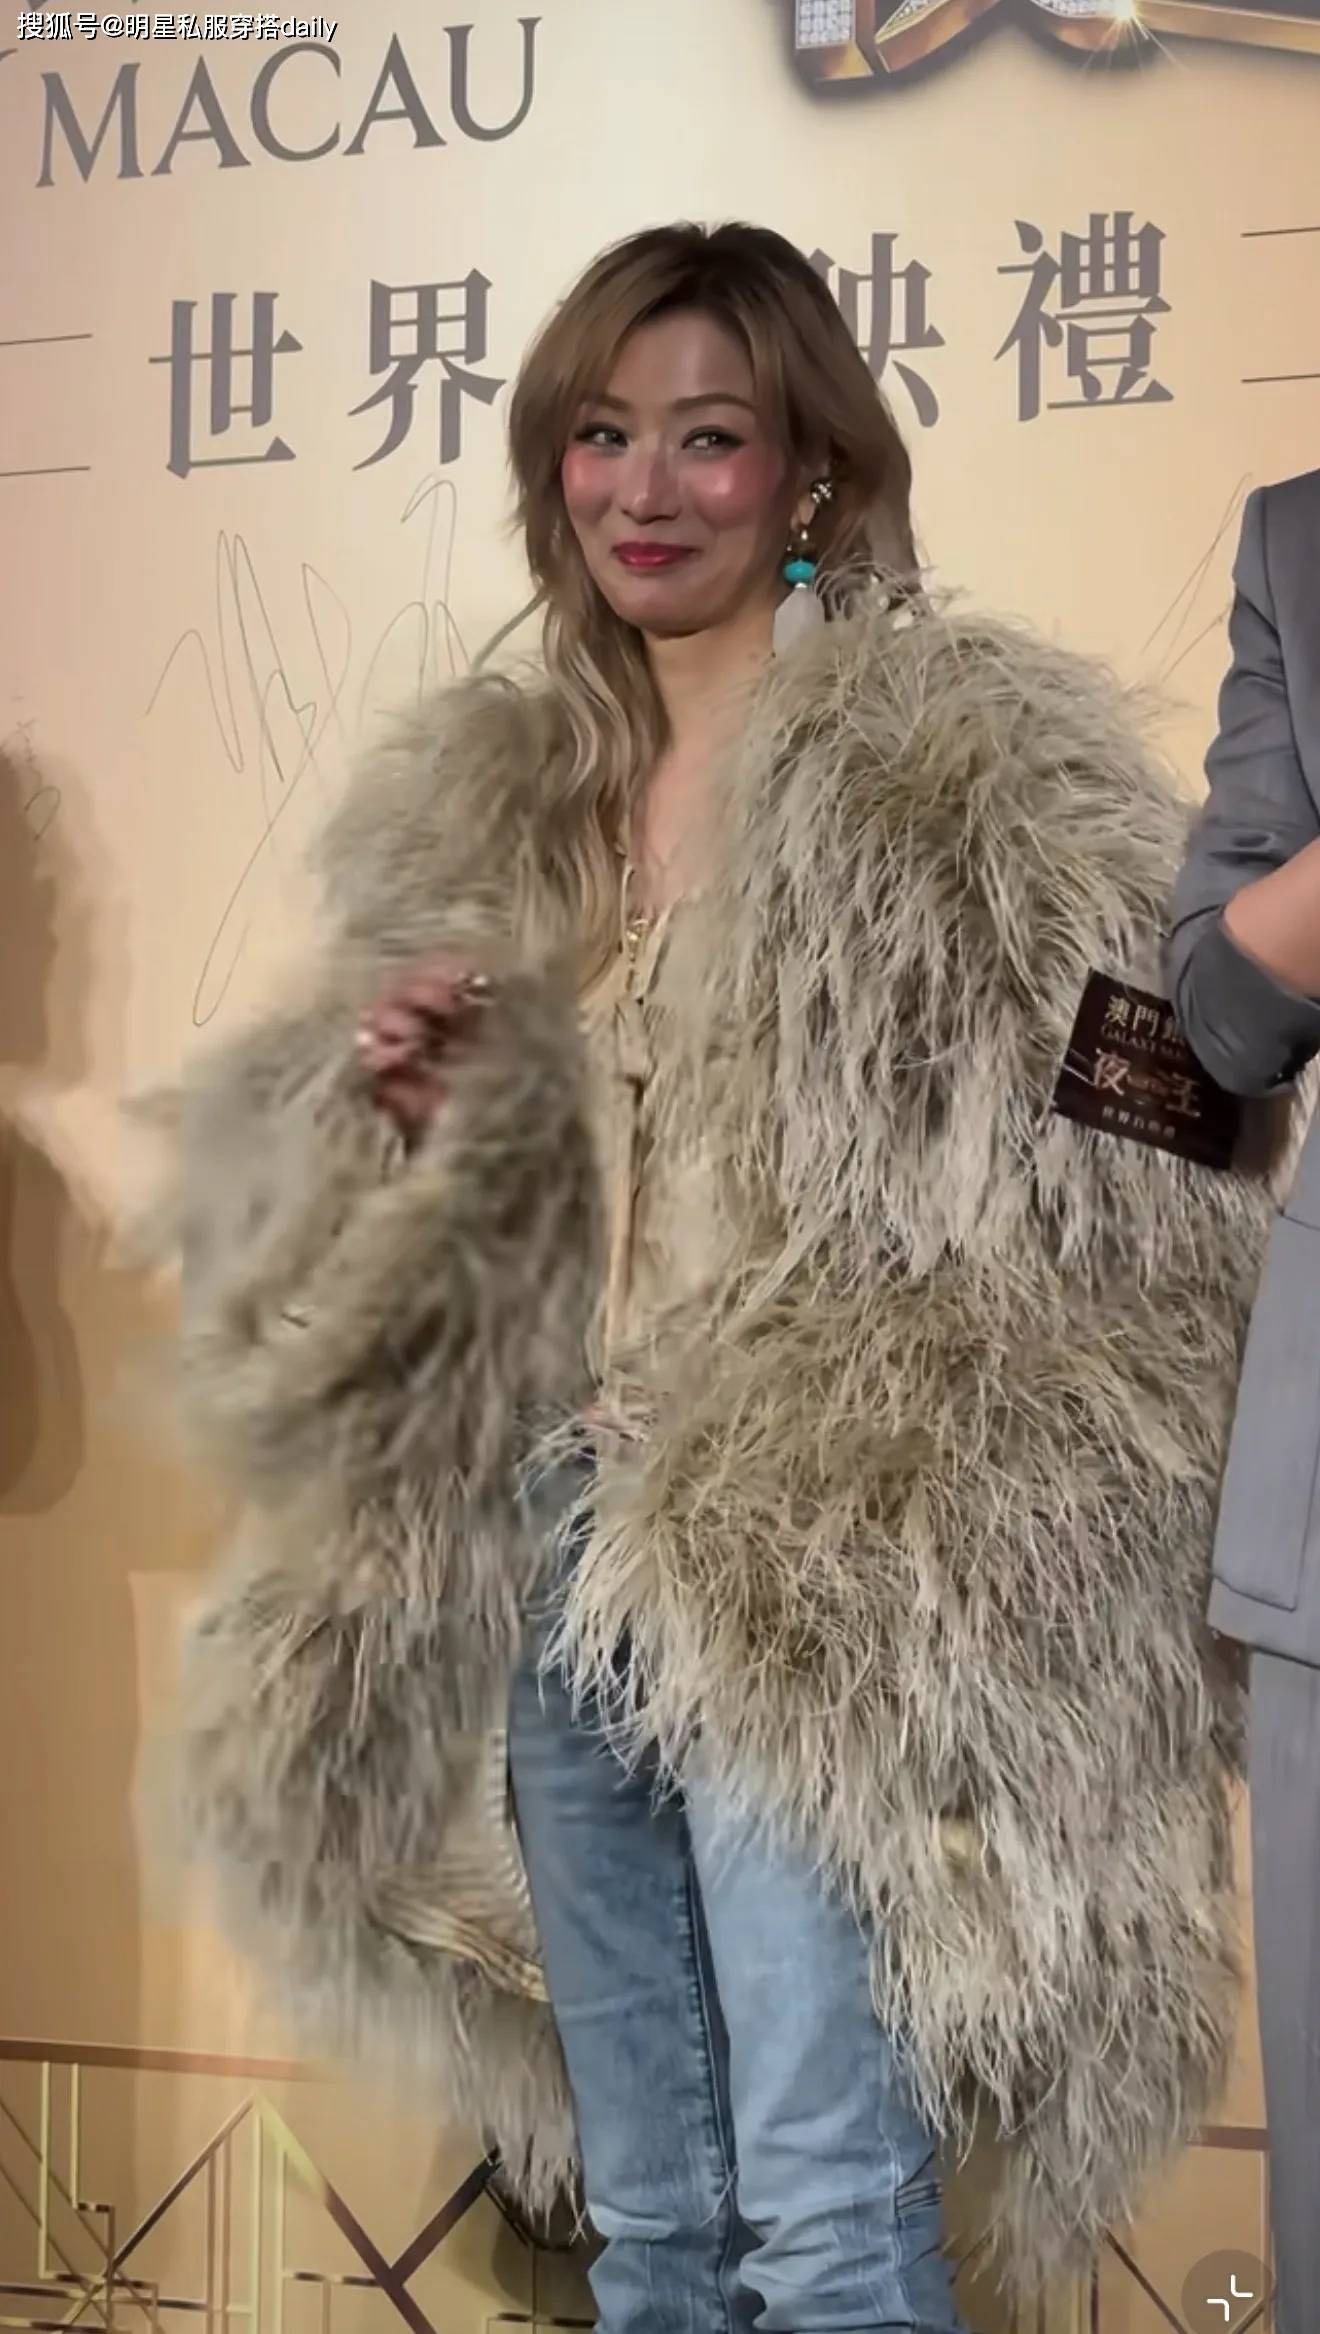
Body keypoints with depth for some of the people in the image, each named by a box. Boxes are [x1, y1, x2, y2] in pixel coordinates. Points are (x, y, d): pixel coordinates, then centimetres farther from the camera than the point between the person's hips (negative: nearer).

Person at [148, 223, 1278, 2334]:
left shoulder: (962, 759, -6)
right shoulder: (488, 801, 14)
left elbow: (1105, 1175, -12)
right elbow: (299, 1207, 21)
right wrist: (393, 1095, -1)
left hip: (813, 1586, -6)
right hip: (558, 1563, 6)